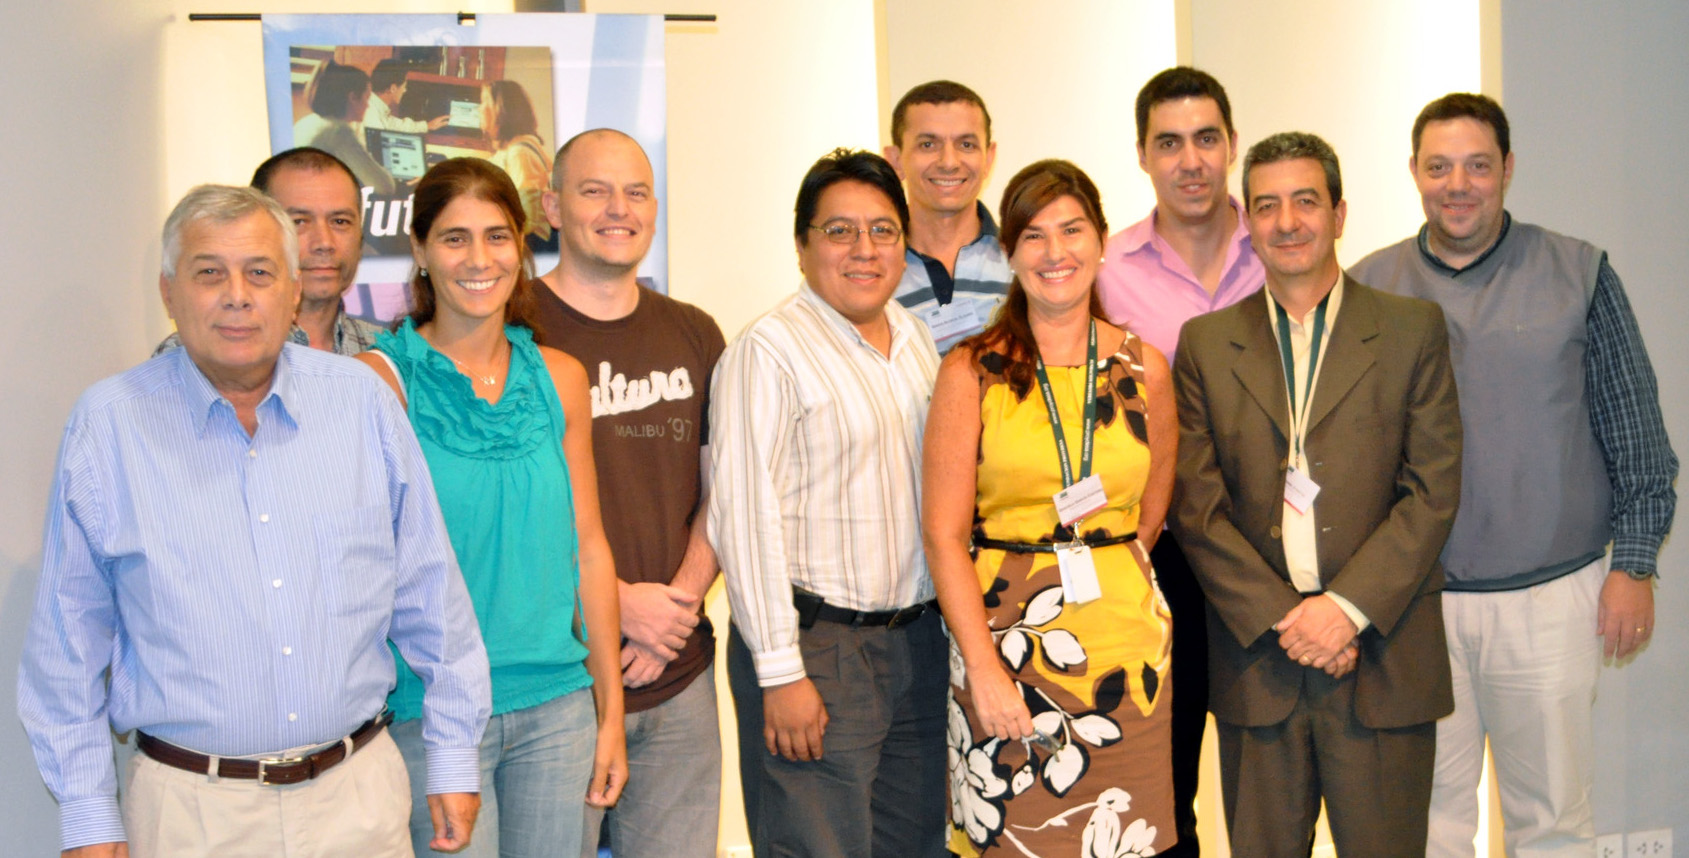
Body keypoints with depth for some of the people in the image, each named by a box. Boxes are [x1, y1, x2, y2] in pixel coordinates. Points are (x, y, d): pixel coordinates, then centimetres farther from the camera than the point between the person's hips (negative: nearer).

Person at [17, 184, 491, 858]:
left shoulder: (361, 399, -1)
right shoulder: (108, 423, -6)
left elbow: (429, 595, 4)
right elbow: (70, 634, -1)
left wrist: (453, 759, 6)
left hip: (359, 791, 2)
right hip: (189, 804, -1)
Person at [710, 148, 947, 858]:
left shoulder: (918, 339, 12)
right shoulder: (770, 349, -10)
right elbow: (745, 516, -15)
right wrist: (781, 673, -18)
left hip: (918, 636, 7)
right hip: (816, 647, -7)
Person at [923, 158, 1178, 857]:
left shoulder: (1144, 369, 6)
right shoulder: (971, 372, -2)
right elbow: (943, 534, -5)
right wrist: (984, 667, -12)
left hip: (1125, 642, 2)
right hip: (1003, 644, -2)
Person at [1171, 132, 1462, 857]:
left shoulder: (1413, 329, 4)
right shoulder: (1206, 342, 7)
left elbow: (1433, 491, -2)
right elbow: (1196, 504, 1)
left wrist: (1349, 607, -13)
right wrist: (1280, 619, -9)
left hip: (1383, 657, -1)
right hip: (1256, 657, 1)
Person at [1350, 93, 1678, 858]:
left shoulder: (1578, 273, 1)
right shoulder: (1370, 287, 3)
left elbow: (1636, 434, 3)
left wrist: (1634, 565, -1)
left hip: (1551, 593, -1)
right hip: (1413, 600, 1)